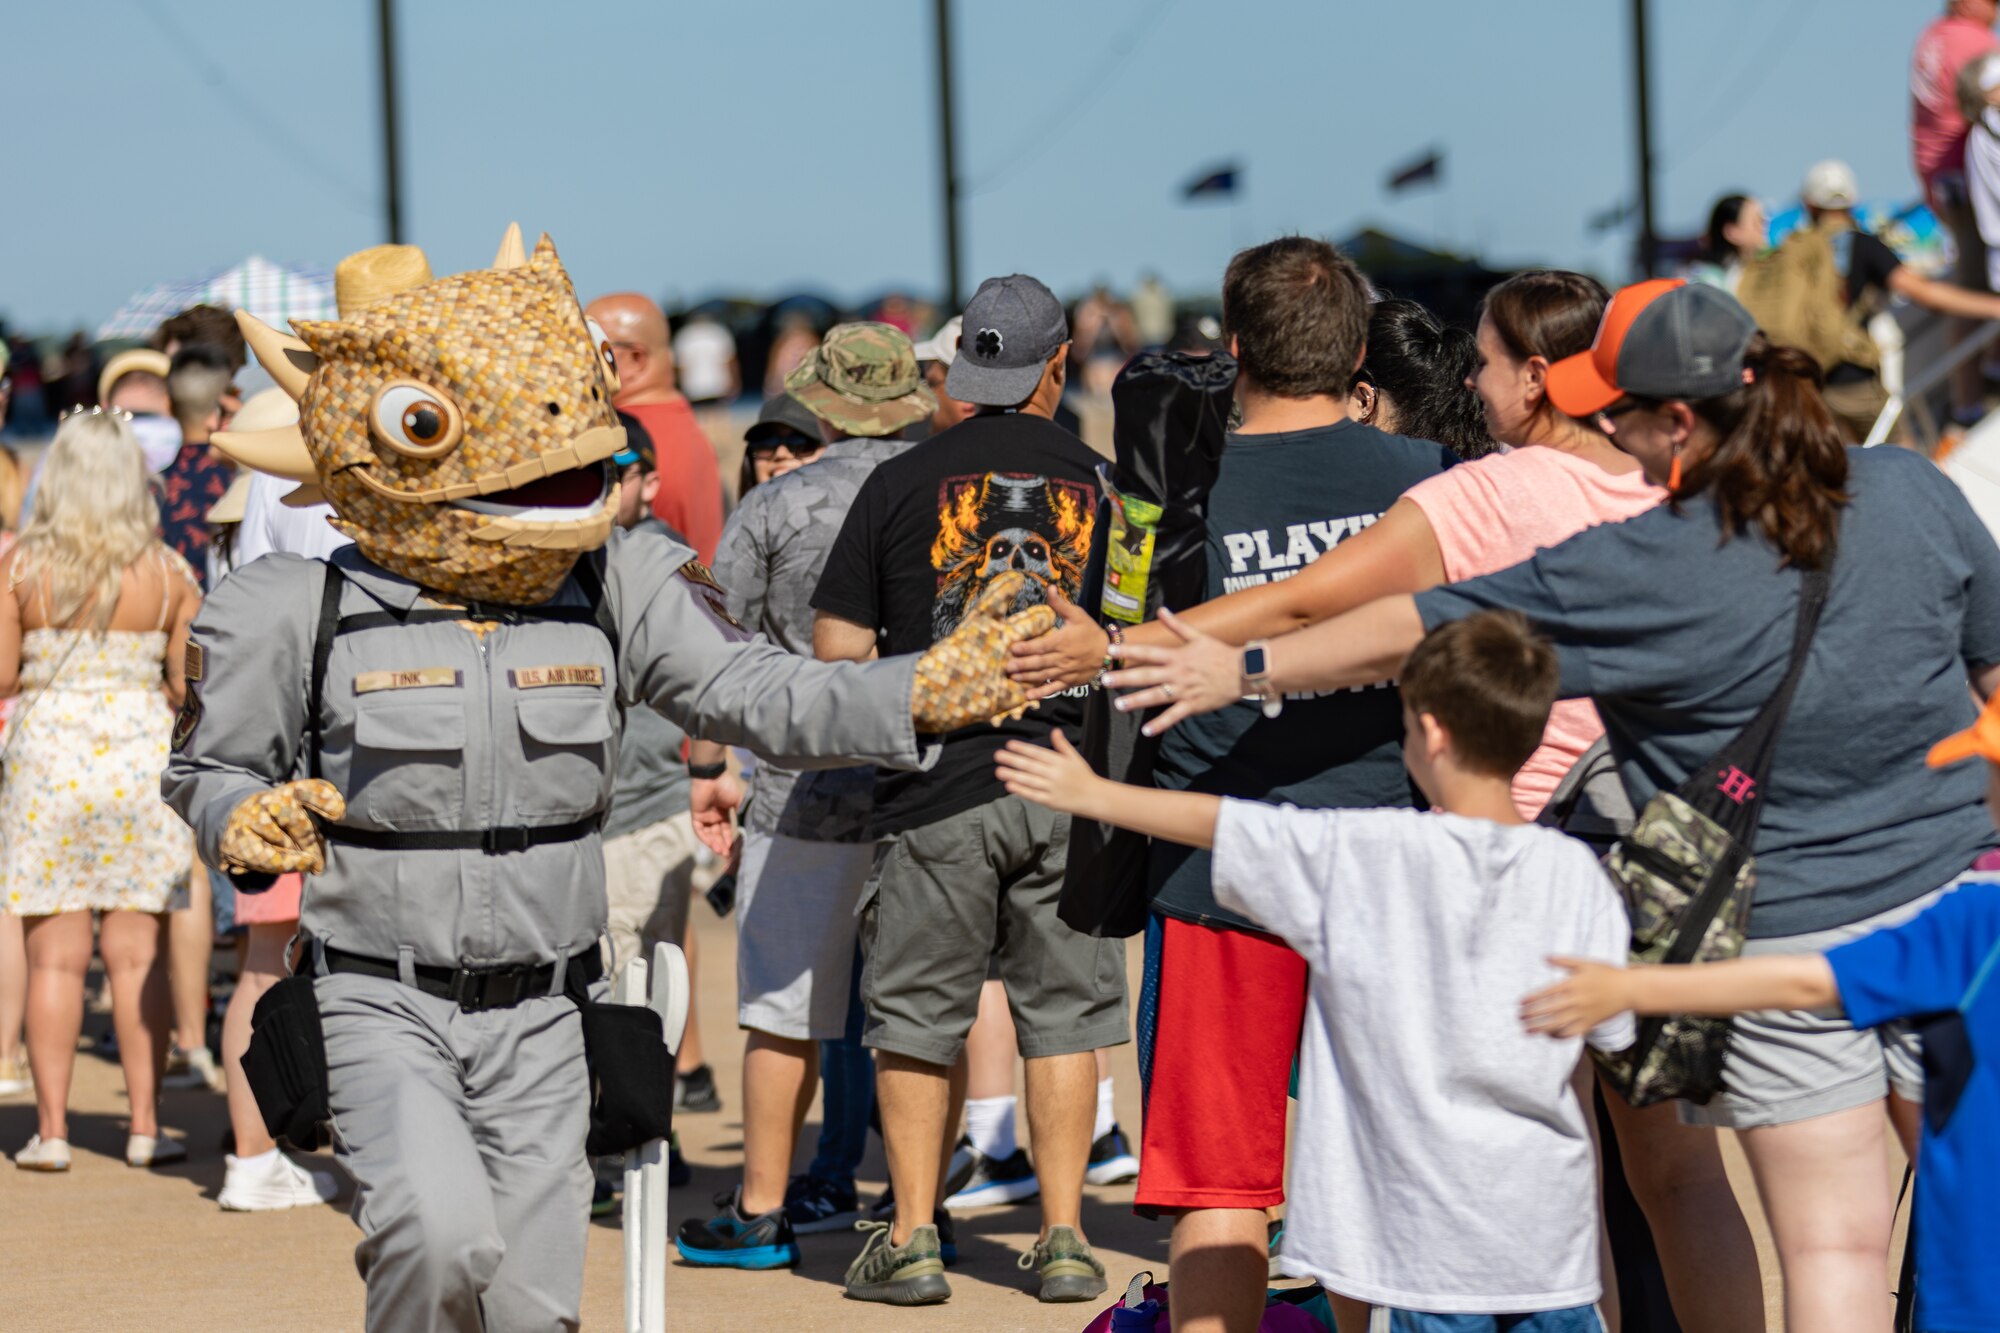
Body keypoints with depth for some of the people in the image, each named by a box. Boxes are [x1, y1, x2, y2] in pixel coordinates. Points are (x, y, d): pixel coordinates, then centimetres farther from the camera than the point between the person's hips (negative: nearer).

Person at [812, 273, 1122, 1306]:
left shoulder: (902, 482, -1)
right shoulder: (1103, 481, 2)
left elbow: (837, 647, 0)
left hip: (935, 792, -1)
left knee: (916, 1019, 8)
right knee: (1063, 1015, 10)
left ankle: (911, 1238, 9)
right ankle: (1062, 1236, 10)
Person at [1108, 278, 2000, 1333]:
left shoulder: (1630, 572, -15)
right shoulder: (1914, 492, -3)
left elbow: (1414, 633, -9)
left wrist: (1240, 666, 1)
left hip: (1777, 928, -4)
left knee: (1832, 1244, 3)